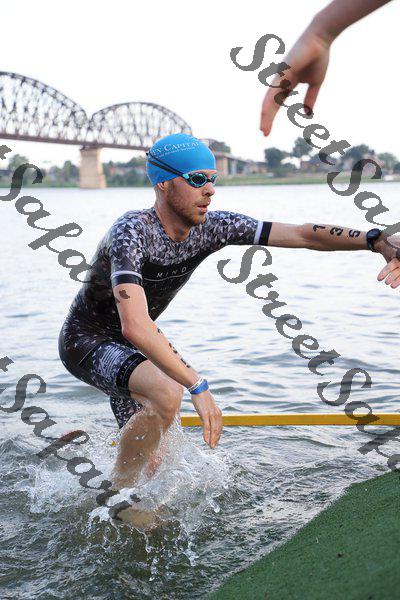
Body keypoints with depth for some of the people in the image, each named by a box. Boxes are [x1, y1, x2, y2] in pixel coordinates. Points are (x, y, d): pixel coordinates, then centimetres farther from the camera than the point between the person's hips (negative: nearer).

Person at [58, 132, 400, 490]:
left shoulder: (211, 227, -15)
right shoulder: (131, 232, -34)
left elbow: (303, 235, -16)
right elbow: (135, 327, -46)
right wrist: (198, 386, -48)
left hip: (136, 344, 7)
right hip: (88, 341, -7)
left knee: (151, 464, 9)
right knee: (166, 395, -34)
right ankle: (119, 495, -12)